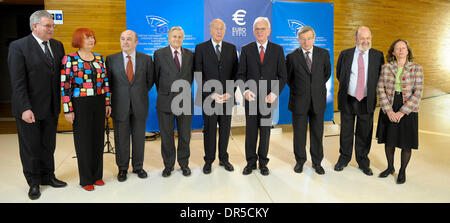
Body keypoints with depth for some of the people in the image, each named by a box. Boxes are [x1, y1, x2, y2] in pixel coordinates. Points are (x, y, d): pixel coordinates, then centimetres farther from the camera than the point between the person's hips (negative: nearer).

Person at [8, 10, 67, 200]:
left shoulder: (58, 46, 7)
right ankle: (34, 183, 26)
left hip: (51, 107, 5)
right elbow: (18, 82, -14)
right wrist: (25, 108, -19)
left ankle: (48, 176, 33)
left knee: (48, 145, 16)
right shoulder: (18, 46, -10)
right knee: (30, 148, 10)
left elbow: (61, 75, 8)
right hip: (29, 109, -5)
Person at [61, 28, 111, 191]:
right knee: (83, 140, 5)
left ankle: (97, 175, 25)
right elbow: (65, 86, -8)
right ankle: (86, 179, 19)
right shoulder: (69, 59, -6)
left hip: (99, 103, 5)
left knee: (98, 138, 11)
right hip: (80, 104, -4)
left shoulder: (99, 58, 8)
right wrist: (68, 110, -12)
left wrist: (108, 103, 8)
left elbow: (105, 81, 11)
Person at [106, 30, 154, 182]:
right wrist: (118, 95, 6)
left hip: (139, 105, 0)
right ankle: (122, 168, 25)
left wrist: (140, 94, 8)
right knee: (121, 139, 8)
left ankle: (138, 167, 27)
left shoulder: (146, 59, 0)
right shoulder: (111, 59, 0)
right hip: (120, 106, 0)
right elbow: (108, 81, 9)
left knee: (139, 138, 10)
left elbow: (150, 81, 9)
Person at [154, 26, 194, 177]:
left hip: (185, 101, 2)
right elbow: (156, 76, 7)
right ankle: (168, 165, 22)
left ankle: (184, 163, 25)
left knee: (185, 135, 9)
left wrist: (185, 91, 12)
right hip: (165, 102, -1)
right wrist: (163, 92, 10)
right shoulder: (159, 54, 1)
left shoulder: (190, 55, 7)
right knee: (166, 136, 7)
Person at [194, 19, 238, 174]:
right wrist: (211, 94, -14)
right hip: (208, 97, -2)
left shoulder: (231, 48, 8)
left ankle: (223, 159, 25)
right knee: (209, 130, 5)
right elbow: (199, 75, -5)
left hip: (227, 97, 2)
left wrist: (230, 92, -7)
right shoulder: (201, 48, 0)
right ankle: (208, 160, 20)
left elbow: (236, 73, 6)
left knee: (225, 129, 10)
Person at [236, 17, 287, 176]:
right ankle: (251, 162, 19)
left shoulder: (277, 50, 3)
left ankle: (263, 163, 22)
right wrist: (245, 90, -14)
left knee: (265, 131, 8)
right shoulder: (246, 49, 4)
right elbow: (240, 74, 3)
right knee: (250, 131, 6)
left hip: (268, 97, 0)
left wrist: (275, 93, -12)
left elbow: (282, 75, 2)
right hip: (251, 97, 0)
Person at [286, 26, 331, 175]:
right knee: (299, 133, 8)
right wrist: (297, 89, 8)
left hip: (318, 100, 2)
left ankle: (317, 162, 24)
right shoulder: (292, 56, -4)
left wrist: (318, 87, 12)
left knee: (317, 133, 9)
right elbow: (287, 77, 8)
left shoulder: (323, 54, 2)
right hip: (299, 101, -1)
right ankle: (300, 161, 25)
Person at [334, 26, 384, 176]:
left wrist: (371, 90, 4)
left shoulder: (378, 56, 0)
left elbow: (380, 77, 9)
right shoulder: (345, 54, 0)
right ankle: (344, 158, 30)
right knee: (346, 132, 12)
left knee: (364, 134, 10)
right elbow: (339, 74, 11)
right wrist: (346, 87, 9)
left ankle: (363, 162, 27)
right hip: (347, 100, 0)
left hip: (366, 102, 0)